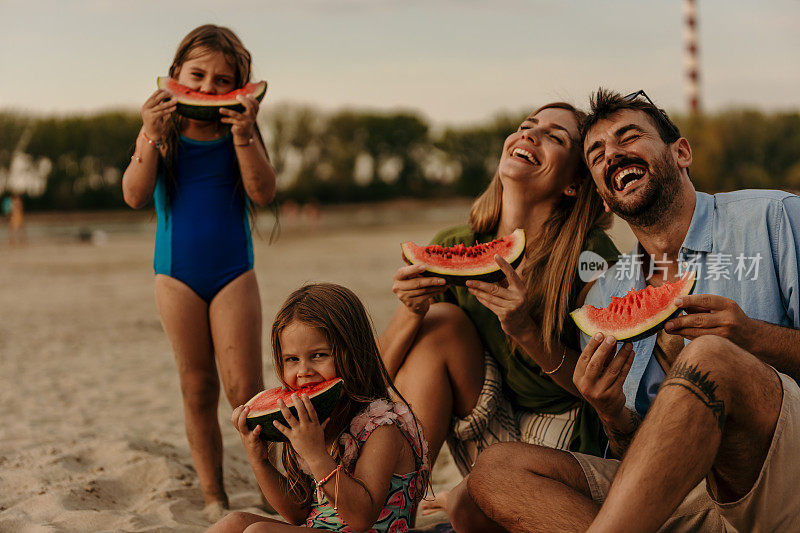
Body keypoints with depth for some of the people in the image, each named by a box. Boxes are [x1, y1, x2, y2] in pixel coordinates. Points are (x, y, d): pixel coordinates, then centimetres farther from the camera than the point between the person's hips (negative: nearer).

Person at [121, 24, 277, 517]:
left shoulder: (238, 130, -1)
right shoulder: (163, 130, -1)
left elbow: (263, 193, -14)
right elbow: (135, 196, -12)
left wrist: (244, 135, -25)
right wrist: (151, 137, -25)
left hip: (234, 273, -1)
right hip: (177, 274, 1)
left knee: (244, 390, -7)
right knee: (198, 391, 7)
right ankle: (213, 495, 16)